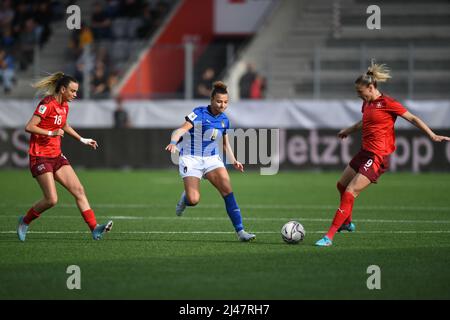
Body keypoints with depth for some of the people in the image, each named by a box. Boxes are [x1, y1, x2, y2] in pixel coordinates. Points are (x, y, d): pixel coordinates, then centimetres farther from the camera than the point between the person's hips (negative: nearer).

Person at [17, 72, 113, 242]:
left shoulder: (64, 106, 11)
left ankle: (94, 229, -8)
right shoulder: (47, 104, -16)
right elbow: (29, 127, -21)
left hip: (56, 156, 8)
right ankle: (25, 221, 11)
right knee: (51, 199, -13)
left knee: (79, 190, -4)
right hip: (40, 156, -8)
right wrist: (51, 133, -25)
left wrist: (82, 140, 28)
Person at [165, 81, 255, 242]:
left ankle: (240, 231, -15)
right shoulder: (199, 113, -12)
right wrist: (173, 142, -44)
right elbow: (182, 129, -24)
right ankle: (185, 198, 25)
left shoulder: (224, 120, 6)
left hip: (212, 159, 5)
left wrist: (234, 161, 7)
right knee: (194, 200, -16)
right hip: (191, 159, -5)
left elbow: (226, 144, 20)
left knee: (227, 189, -16)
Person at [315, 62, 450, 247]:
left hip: (377, 156, -9)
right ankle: (347, 223, 43)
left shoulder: (387, 103, -13)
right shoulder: (367, 104, 11)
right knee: (342, 185, 21)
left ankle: (329, 237, -14)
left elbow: (412, 119, -11)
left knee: (350, 193, -14)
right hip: (365, 153, 9)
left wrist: (432, 136, -19)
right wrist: (348, 130, 49)